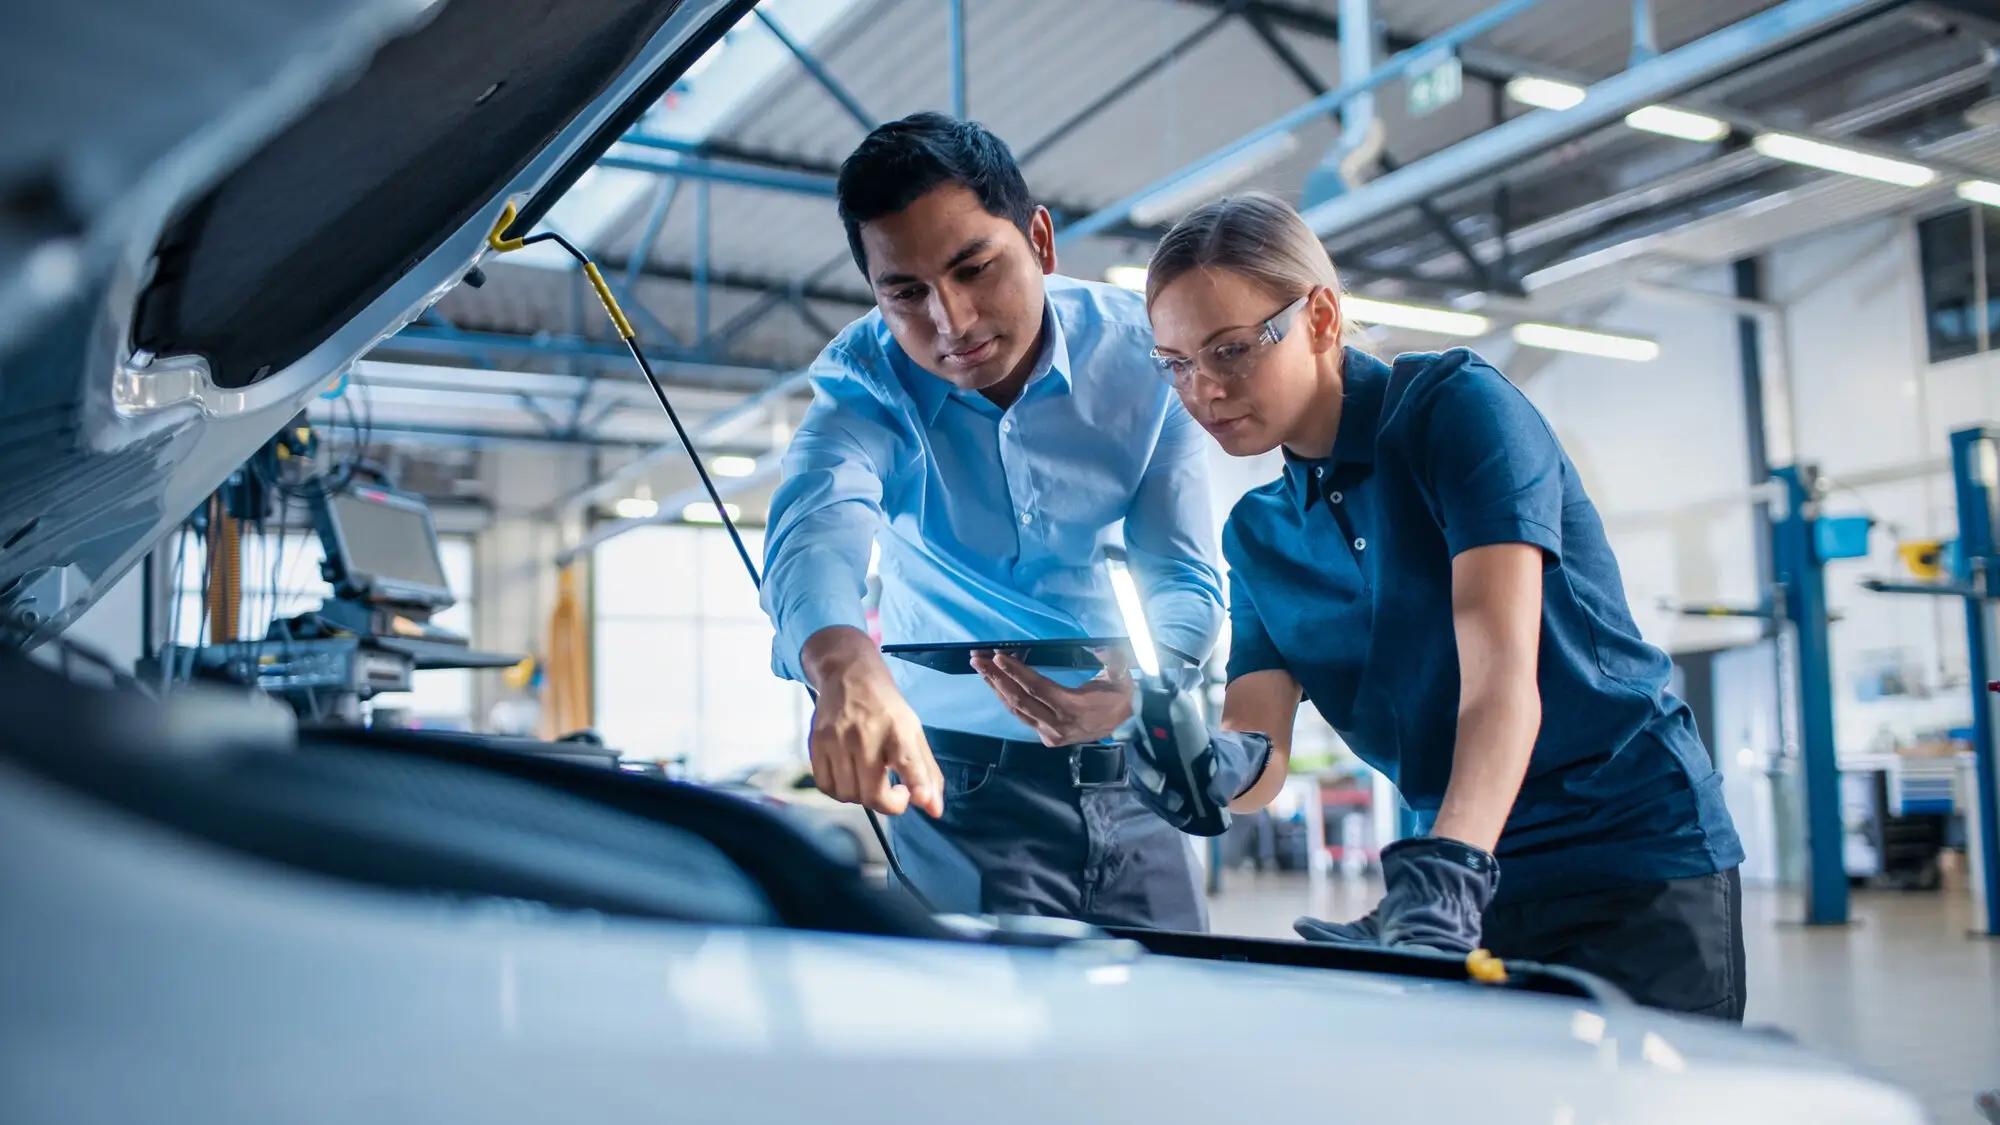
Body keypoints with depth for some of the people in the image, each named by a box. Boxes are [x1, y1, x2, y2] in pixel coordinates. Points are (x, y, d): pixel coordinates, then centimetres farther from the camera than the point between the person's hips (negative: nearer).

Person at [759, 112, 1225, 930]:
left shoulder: (1140, 355, -11)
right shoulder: (863, 379, -14)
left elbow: (1186, 578, -11)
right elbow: (817, 522, -35)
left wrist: (1134, 687, -34)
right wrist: (845, 666, -58)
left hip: (1125, 770, 2)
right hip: (960, 774, -2)